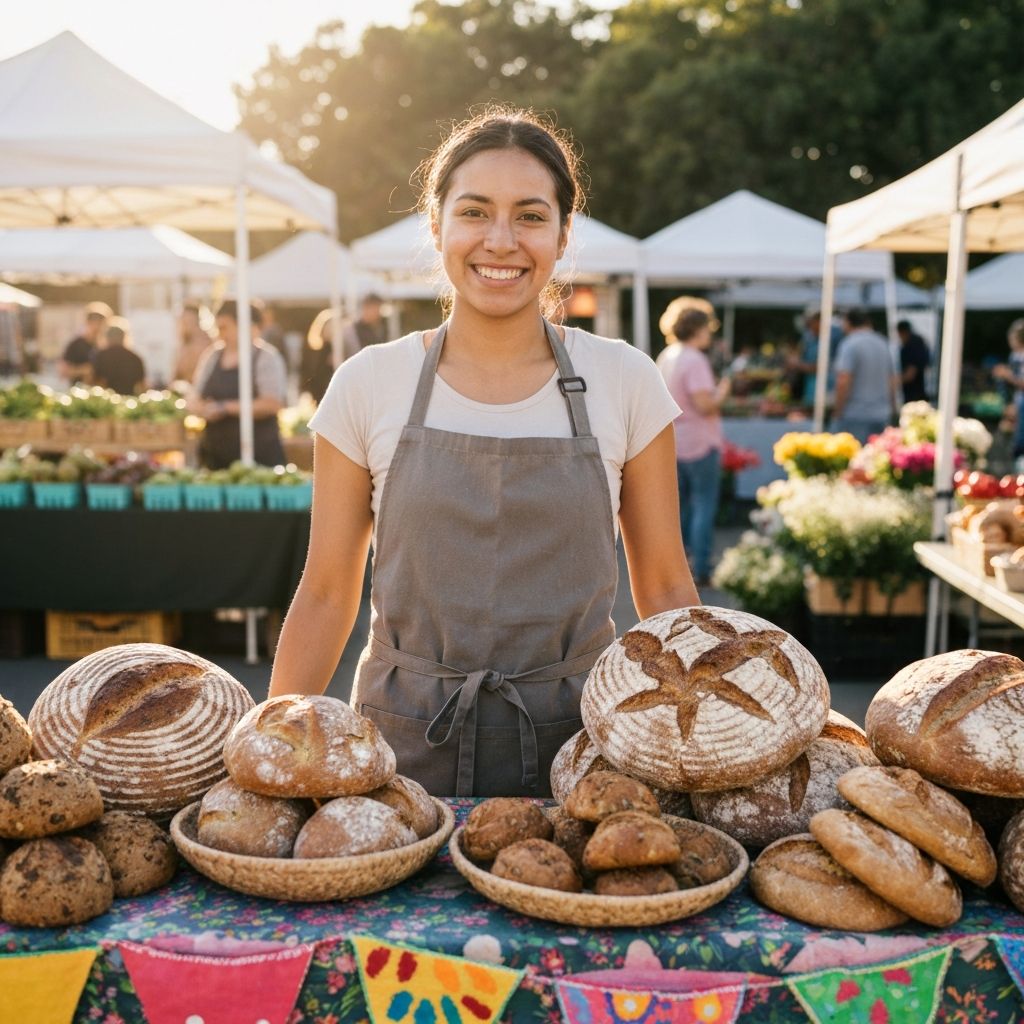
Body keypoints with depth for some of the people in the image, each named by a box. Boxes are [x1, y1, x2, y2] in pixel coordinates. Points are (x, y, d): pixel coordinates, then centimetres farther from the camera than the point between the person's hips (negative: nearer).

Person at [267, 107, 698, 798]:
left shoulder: (625, 382, -2)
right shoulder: (369, 385, -2)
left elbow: (665, 590, 5)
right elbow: (327, 595, 4)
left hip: (577, 741, 0)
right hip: (406, 744, 0)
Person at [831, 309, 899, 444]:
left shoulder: (850, 344, -11)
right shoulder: (883, 344, 13)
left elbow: (843, 381, -20)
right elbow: (895, 380, 18)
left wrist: (837, 411, -10)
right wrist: (891, 408, 27)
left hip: (855, 417, -7)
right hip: (882, 416, 7)